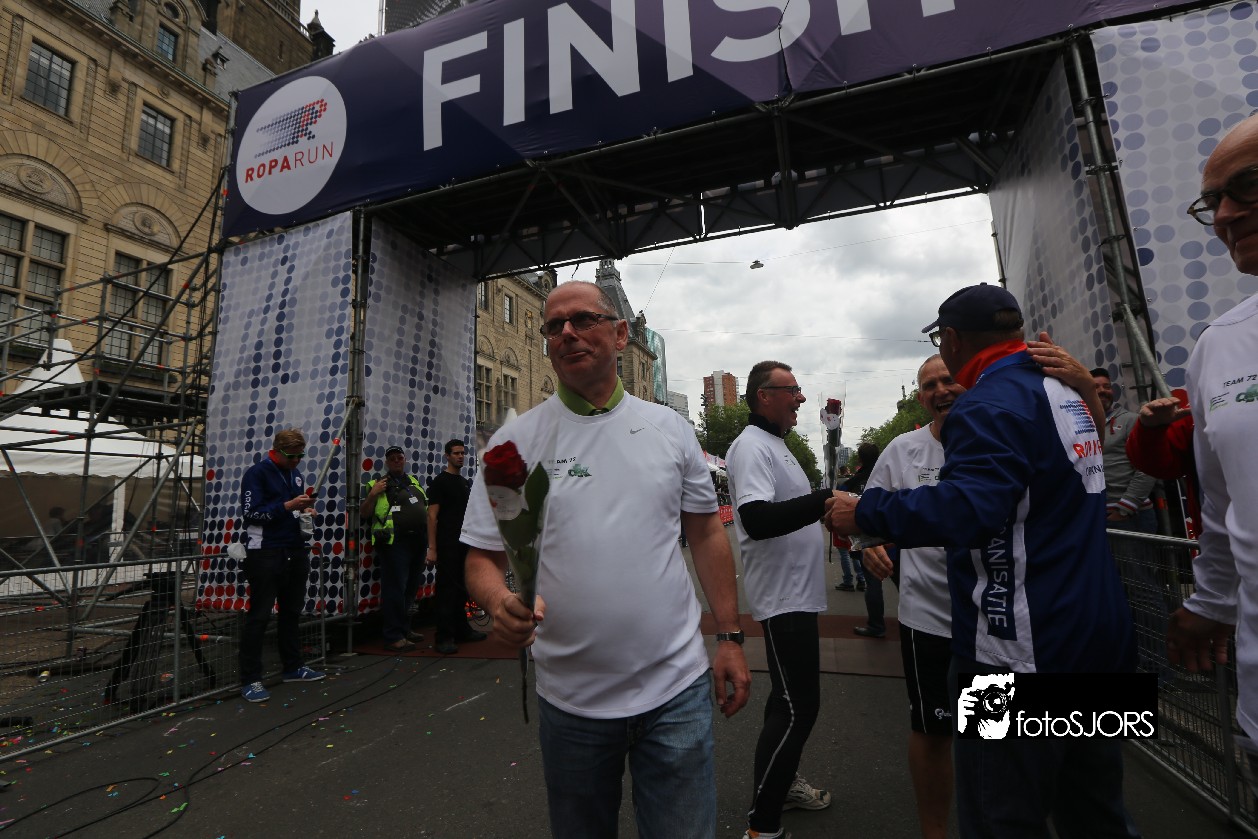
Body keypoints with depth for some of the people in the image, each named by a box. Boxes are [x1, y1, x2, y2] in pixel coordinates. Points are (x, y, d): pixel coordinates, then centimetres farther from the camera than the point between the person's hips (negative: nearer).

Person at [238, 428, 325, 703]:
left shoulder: (295, 474, 15)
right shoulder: (256, 473, -8)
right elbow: (250, 513, -15)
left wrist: (305, 510, 6)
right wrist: (288, 506, -22)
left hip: (295, 553, 7)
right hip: (265, 554, -7)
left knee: (292, 612, 15)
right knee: (260, 616, -2)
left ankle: (293, 667, 26)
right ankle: (250, 679, 7)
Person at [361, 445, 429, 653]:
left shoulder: (413, 481, 17)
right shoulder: (378, 484, -1)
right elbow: (363, 514, -5)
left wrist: (428, 538, 20)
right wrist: (372, 494, -19)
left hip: (417, 542, 7)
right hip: (394, 544, -7)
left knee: (410, 589, 15)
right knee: (395, 590, -6)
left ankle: (404, 629, 28)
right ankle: (393, 637, 1)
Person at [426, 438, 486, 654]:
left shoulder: (466, 483, 16)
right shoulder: (440, 481, -10)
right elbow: (432, 516, -14)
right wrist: (432, 548, -19)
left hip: (465, 544, 9)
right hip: (447, 545, -9)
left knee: (462, 588, 15)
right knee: (446, 588, -6)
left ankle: (461, 630, 26)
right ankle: (444, 637, -1)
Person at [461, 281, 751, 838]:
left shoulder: (670, 429, 1)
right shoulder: (515, 441, -4)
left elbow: (706, 534, 6)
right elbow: (482, 557, -3)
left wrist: (730, 637, 3)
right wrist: (501, 602, -25)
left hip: (676, 688, 1)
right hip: (570, 699, 0)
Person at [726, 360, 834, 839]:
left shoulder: (774, 445, 15)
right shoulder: (752, 446, -18)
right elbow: (756, 518, -32)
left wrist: (828, 508, 11)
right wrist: (826, 500, -33)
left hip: (798, 592, 11)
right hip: (782, 596, -11)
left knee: (793, 699, 21)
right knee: (796, 706, -5)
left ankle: (781, 783, 38)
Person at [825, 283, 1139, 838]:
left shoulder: (990, 402, -18)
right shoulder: (1065, 393, 12)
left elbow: (968, 507, -33)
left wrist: (865, 512, -24)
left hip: (1022, 647, -10)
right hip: (1097, 636, 10)